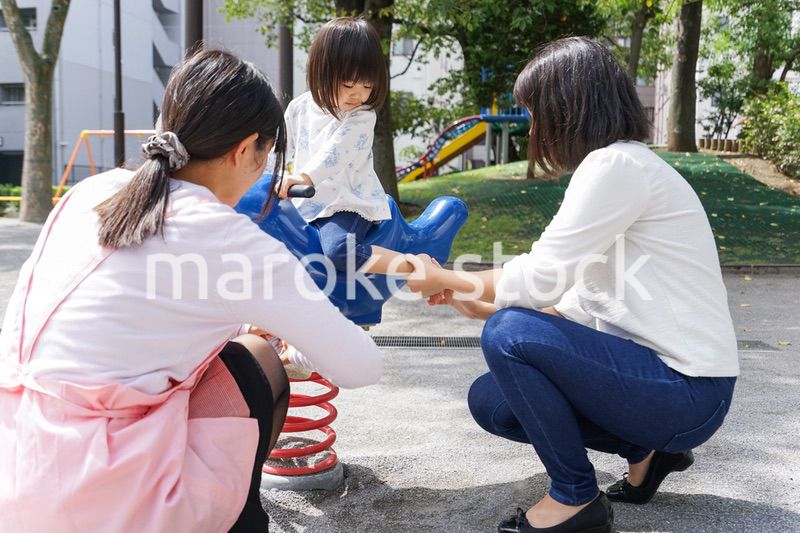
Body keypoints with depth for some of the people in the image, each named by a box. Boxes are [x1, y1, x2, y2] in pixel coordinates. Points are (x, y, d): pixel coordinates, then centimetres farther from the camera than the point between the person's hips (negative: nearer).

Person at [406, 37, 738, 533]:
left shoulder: (618, 164, -17)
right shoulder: (616, 169, 13)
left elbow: (539, 280, -21)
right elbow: (582, 305, 12)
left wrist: (442, 279, -5)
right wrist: (483, 307, 10)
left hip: (686, 390, -9)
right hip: (653, 367, 9)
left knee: (510, 335, -22)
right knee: (490, 400, 5)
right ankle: (646, 448, 14)